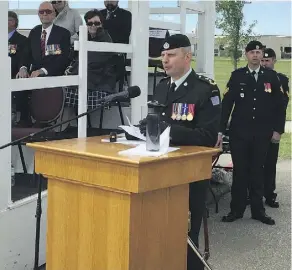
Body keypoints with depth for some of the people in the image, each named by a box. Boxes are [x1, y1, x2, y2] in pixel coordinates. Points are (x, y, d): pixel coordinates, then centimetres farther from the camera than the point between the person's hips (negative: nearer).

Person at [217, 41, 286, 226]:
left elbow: (279, 105, 5)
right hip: (239, 132, -1)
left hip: (262, 134, 1)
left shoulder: (271, 76, 3)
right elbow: (227, 104, -2)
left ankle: (258, 210, 17)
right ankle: (237, 209, 13)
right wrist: (221, 130, -7)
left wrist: (278, 129, 0)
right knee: (239, 171, 5)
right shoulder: (237, 76, 0)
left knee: (257, 171, 9)